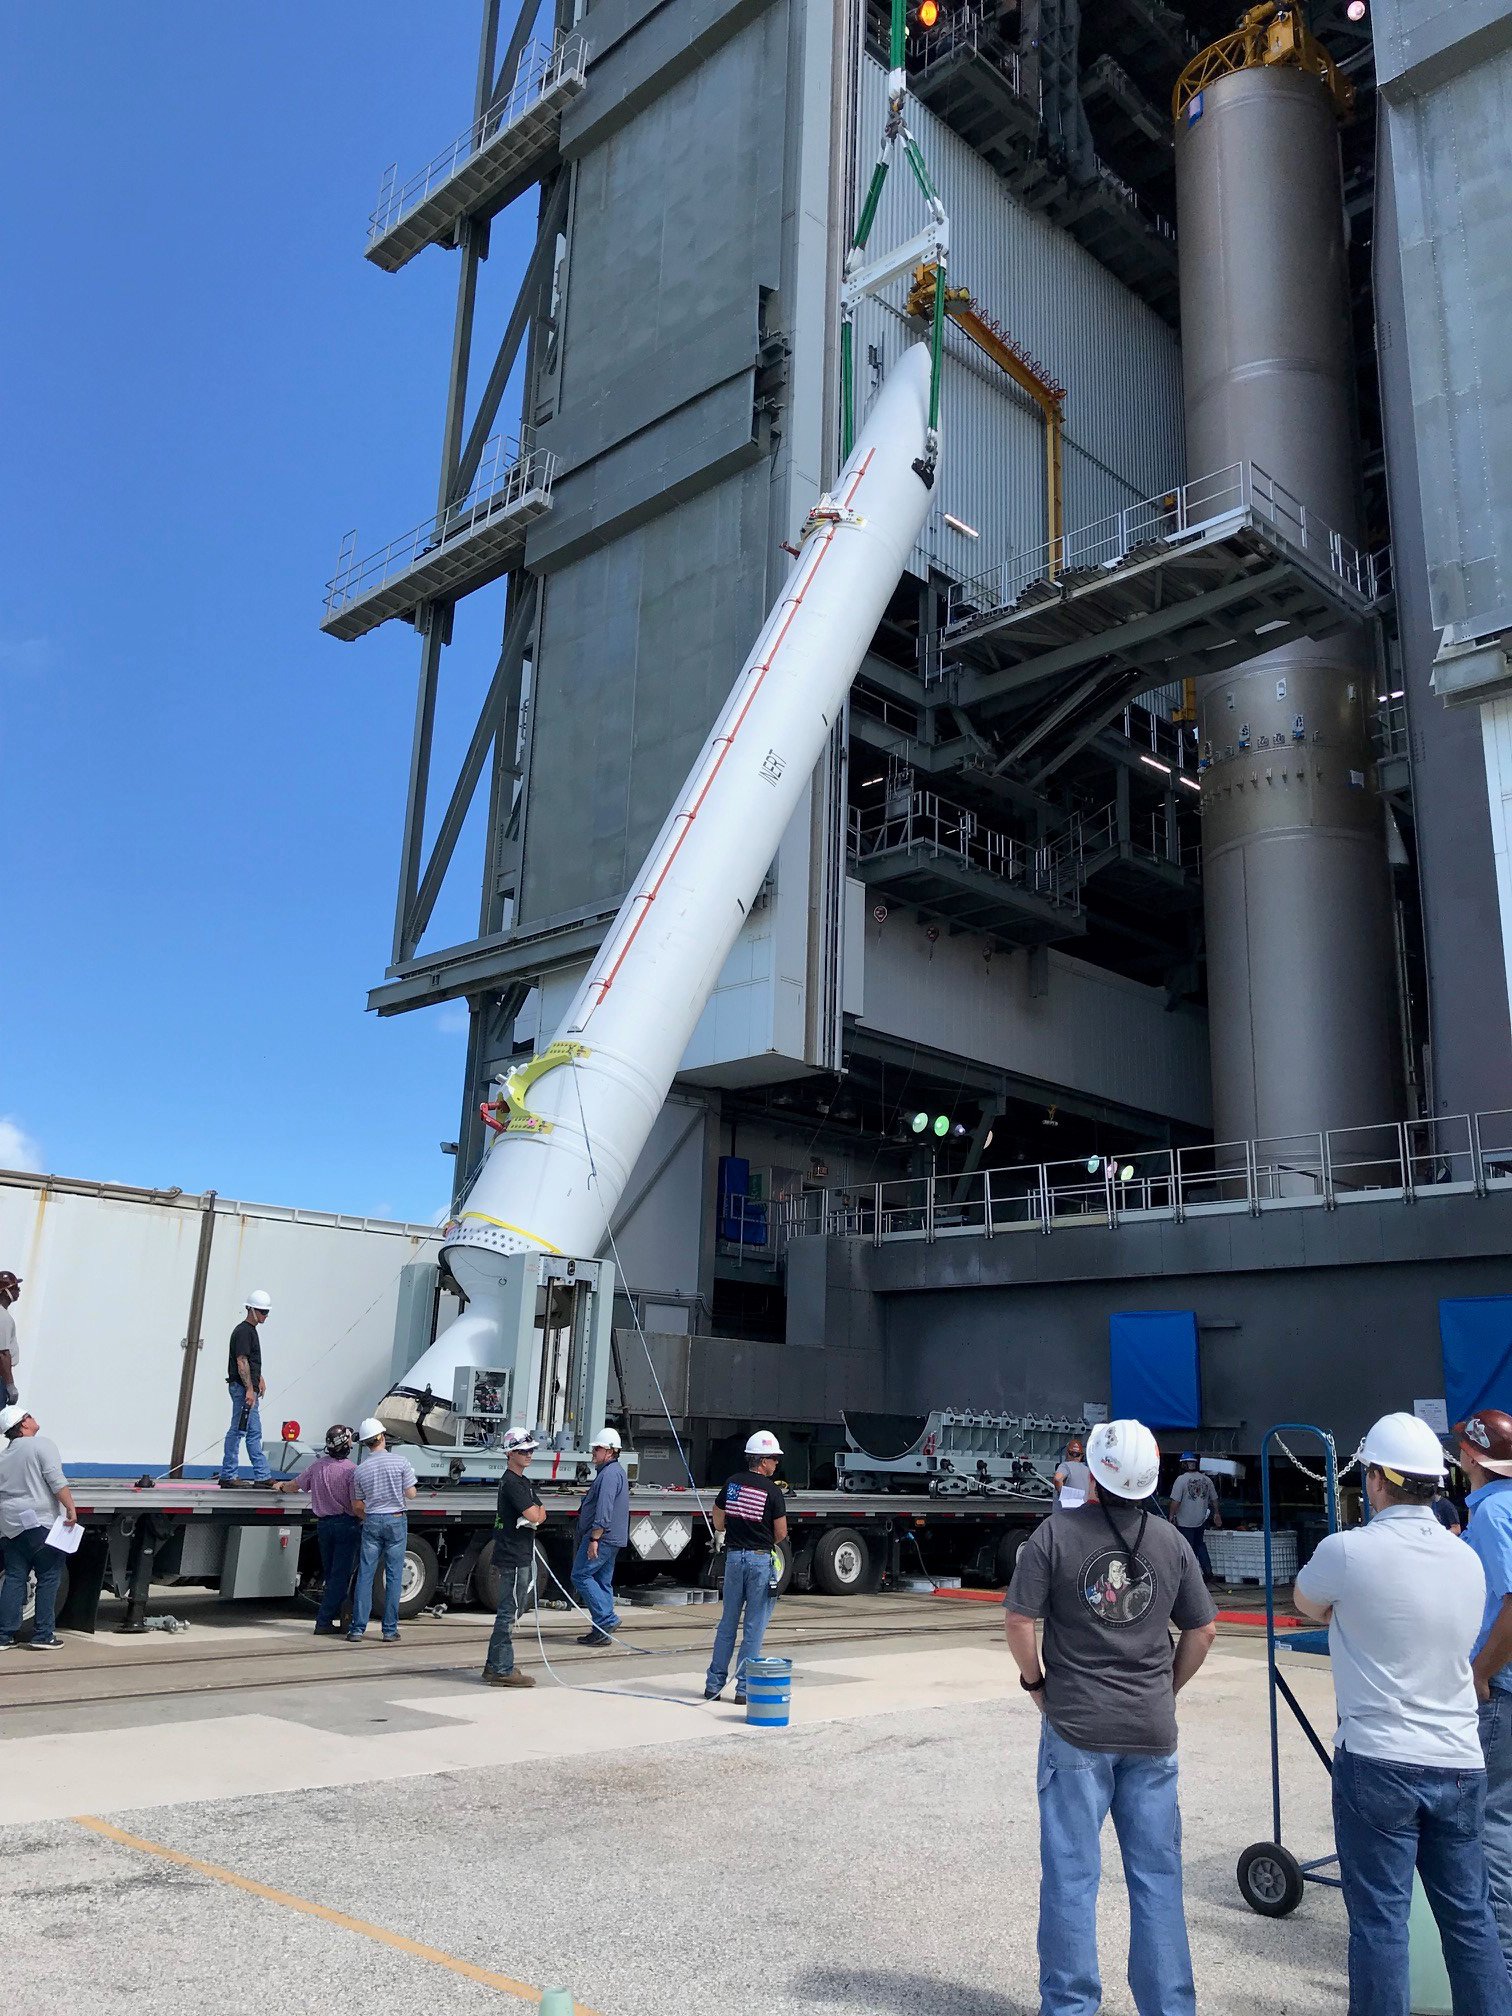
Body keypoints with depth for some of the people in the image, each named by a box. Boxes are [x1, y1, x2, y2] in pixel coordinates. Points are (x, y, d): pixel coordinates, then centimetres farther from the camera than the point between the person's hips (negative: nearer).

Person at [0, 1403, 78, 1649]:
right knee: (48, 1578, 1)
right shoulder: (42, 1445, -7)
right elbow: (56, 1481, -16)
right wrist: (71, 1509, -15)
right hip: (40, 1523, -7)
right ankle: (42, 1635, 2)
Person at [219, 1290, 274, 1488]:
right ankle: (228, 1476, 0)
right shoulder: (243, 1331, -14)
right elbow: (241, 1362, -20)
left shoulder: (251, 1330, 17)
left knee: (254, 1432, 11)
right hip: (242, 1388, -11)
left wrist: (260, 1378, 20)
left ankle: (262, 1476, 14)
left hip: (248, 1388, 11)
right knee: (238, 1430, -6)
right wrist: (249, 1389, -22)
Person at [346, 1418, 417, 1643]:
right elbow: (411, 1493, -3)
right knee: (393, 1576, 3)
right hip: (396, 1521, -2)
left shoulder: (361, 1469, 1)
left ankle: (357, 1629, 5)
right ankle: (390, 1630, 5)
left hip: (371, 1522, 2)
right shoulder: (400, 1461, -6)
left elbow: (357, 1506, 7)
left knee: (365, 1575, 6)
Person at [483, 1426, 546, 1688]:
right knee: (509, 1613, -6)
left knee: (509, 1611, 16)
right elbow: (534, 1516, -22)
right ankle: (503, 1670, -1)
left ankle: (494, 1664, 24)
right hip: (513, 1556, -10)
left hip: (522, 1555, 10)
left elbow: (541, 1514, 14)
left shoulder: (523, 1482, 17)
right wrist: (536, 1513, -1)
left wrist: (536, 1514, -7)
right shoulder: (511, 1483, -16)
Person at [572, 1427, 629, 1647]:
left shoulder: (610, 1474, -16)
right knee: (602, 1581, 12)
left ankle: (606, 1620, -11)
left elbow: (604, 1511, -24)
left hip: (601, 1537, -10)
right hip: (612, 1539, 10)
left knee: (581, 1575, -9)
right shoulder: (615, 1471, 19)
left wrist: (594, 1539, -26)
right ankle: (606, 1623, 13)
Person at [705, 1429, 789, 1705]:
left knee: (727, 1622, 14)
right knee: (754, 1626, 4)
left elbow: (718, 1520, 14)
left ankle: (714, 1684, 17)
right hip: (760, 1559, -4)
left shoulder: (731, 1483, 2)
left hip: (734, 1556, 4)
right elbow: (781, 1533, -7)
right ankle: (744, 1687, 5)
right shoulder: (772, 1491, -11)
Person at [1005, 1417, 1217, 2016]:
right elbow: (1203, 1630, 7)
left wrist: (1035, 1681, 4)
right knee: (1158, 1876, 13)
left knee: (1072, 1875, 7)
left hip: (1075, 1726, -3)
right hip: (1153, 1730, 3)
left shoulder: (1057, 1532, -10)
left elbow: (1017, 1620, -11)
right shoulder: (1171, 1540, 1)